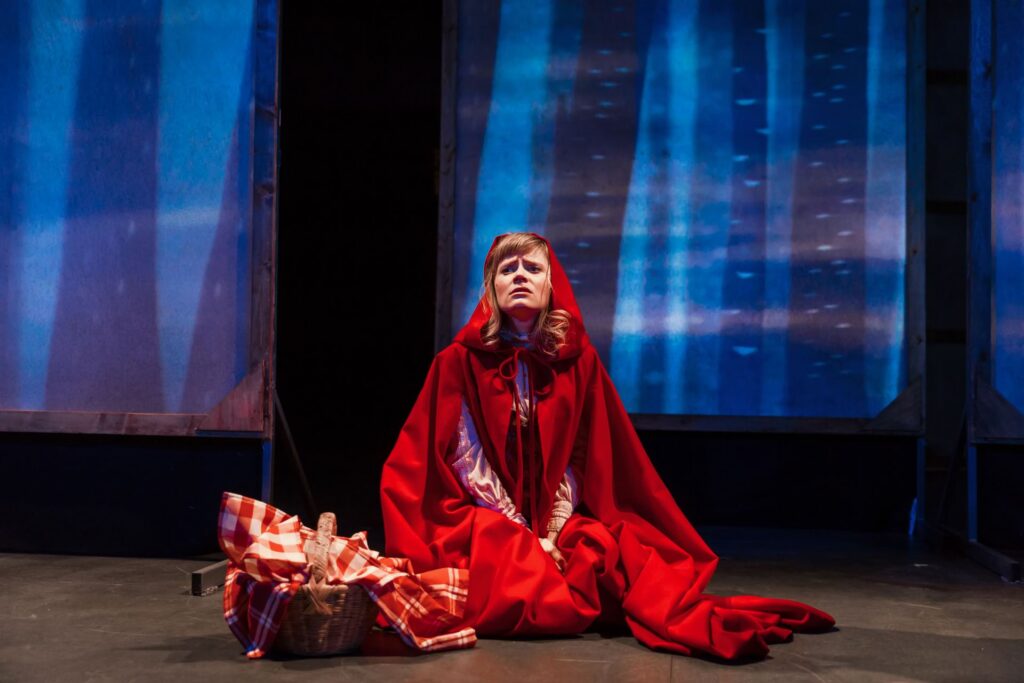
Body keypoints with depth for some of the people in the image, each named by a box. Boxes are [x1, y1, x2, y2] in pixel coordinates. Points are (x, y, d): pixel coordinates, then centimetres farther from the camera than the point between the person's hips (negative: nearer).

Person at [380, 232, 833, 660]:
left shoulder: (577, 360, 4)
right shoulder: (460, 361, -2)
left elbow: (581, 460, 1)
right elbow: (464, 459, -7)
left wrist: (552, 535, -13)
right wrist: (522, 536, -16)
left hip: (558, 526, 2)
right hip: (481, 525, -1)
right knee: (524, 590, -32)